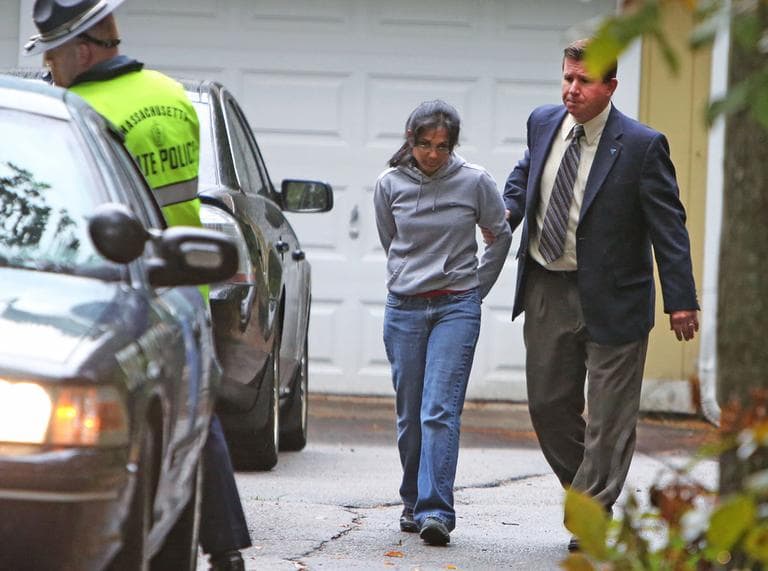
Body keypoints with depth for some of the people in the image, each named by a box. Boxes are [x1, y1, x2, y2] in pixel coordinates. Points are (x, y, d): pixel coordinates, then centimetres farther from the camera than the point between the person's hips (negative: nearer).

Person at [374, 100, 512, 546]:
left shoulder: (474, 182, -4)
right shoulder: (390, 185, 2)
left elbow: (501, 237, 10)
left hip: (457, 308, -3)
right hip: (404, 308, 3)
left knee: (440, 411, -13)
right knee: (410, 414, 6)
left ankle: (436, 511, -17)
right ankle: (413, 502, 21)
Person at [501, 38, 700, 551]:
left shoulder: (641, 145, -14)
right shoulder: (544, 123, 2)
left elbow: (669, 225, -12)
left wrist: (681, 300, -16)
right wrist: (507, 210, 4)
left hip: (611, 298, -5)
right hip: (546, 292, 5)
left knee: (608, 416, 2)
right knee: (549, 404, 13)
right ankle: (587, 491, 33)